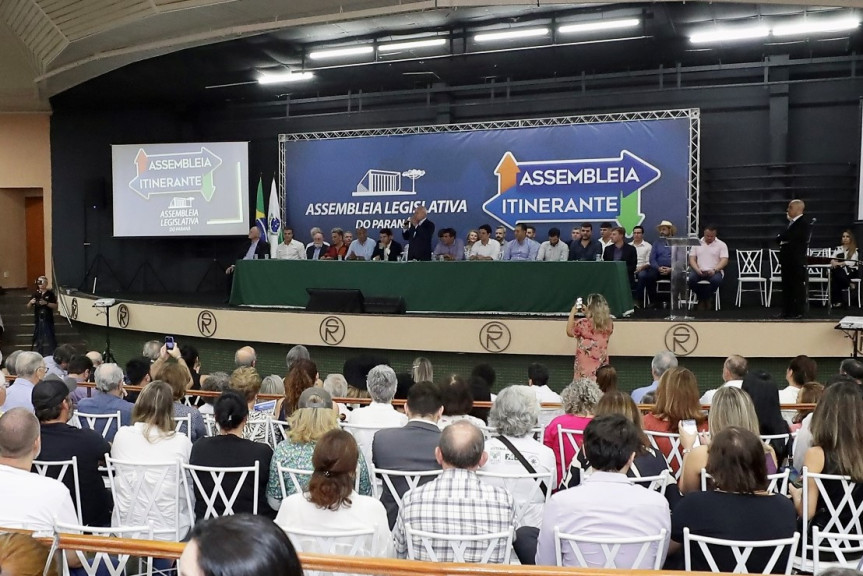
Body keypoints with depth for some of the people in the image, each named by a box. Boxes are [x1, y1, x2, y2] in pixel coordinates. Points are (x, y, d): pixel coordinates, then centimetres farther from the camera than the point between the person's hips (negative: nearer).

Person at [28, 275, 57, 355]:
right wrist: (31, 302, -13)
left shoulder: (50, 294, -4)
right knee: (37, 337, 7)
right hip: (38, 319, 3)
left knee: (49, 336, -1)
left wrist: (46, 303, -21)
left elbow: (55, 306, -8)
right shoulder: (35, 294, 5)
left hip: (48, 319, -3)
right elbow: (28, 307, 8)